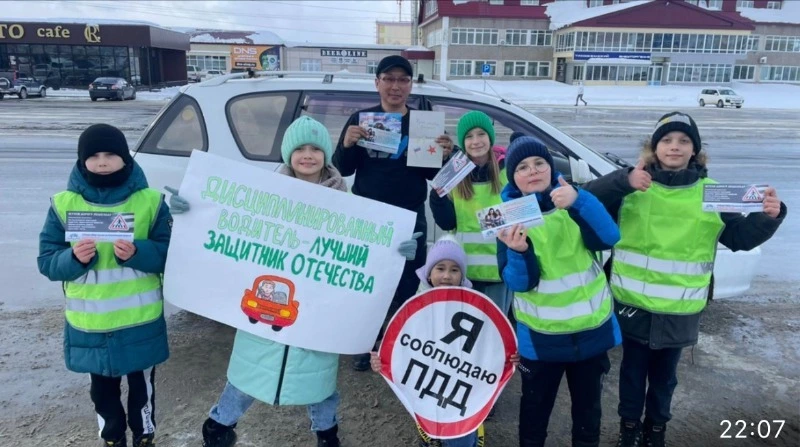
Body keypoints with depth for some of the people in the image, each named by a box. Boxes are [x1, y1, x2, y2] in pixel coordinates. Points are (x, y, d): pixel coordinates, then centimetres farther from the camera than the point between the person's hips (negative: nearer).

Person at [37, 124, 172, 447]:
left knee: (142, 385, 16)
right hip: (89, 323, 1)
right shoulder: (64, 203, -3)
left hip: (141, 320, -1)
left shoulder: (150, 201, -6)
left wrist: (136, 253, -25)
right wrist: (74, 258, -23)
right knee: (102, 389, 19)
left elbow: (169, 253, -6)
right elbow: (47, 260, -1)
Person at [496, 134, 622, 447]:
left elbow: (607, 239, -22)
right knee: (535, 407, 16)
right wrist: (519, 252, -35)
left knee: (588, 407, 20)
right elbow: (519, 283, -15)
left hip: (591, 329, 2)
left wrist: (579, 202, -37)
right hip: (540, 336, -1)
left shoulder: (572, 200, -5)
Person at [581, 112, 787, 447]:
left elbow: (739, 236, 4)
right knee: (633, 370, 16)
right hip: (633, 304, -1)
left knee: (664, 374, 19)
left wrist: (768, 217, -14)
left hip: (680, 310, 2)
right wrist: (623, 181, -34)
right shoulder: (633, 185, -6)